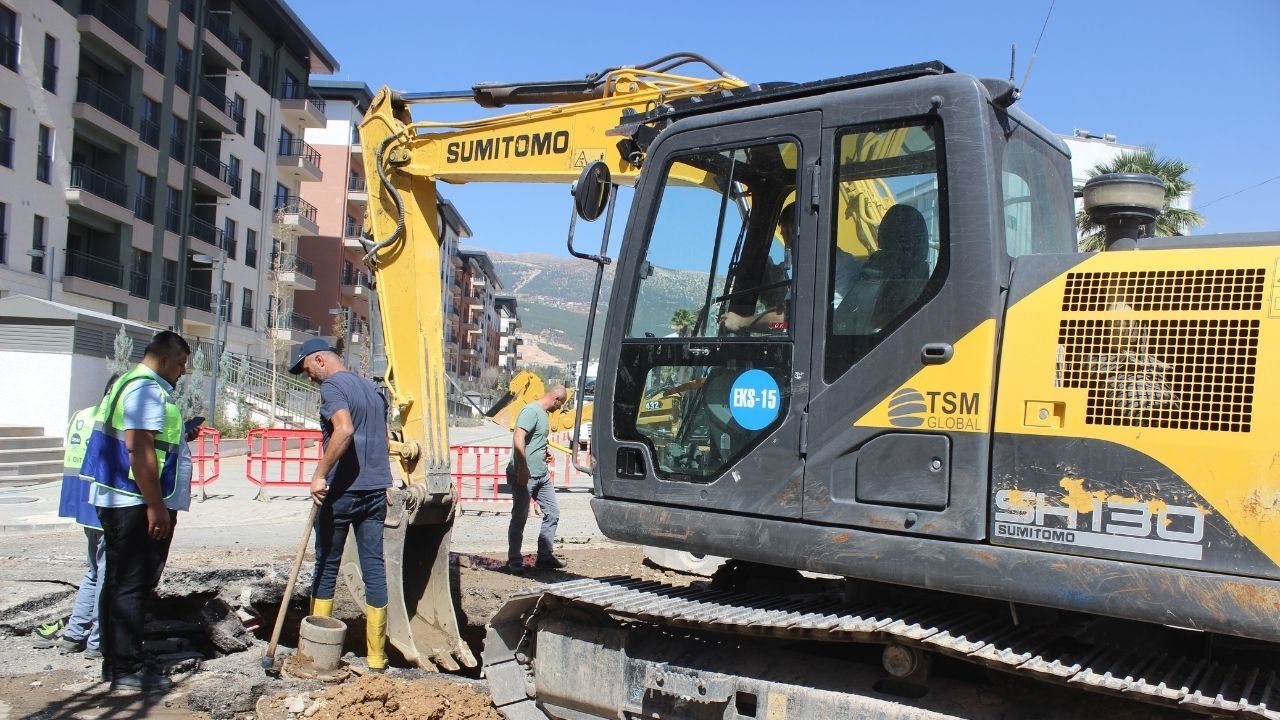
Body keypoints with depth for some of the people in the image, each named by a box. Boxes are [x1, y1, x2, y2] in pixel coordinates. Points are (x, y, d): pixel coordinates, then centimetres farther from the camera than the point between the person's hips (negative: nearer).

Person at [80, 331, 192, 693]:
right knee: (132, 585, -5)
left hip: (118, 501, 11)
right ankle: (127, 669, 2)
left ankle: (114, 662, 24)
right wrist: (156, 507, -23)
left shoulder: (128, 383, 19)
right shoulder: (149, 391, -15)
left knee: (119, 582, 15)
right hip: (137, 504, -11)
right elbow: (139, 449, -24)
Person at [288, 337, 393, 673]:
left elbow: (344, 430, -25)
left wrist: (319, 475, -22)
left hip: (342, 490, -6)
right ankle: (377, 656, 9)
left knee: (327, 565, 8)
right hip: (376, 489, 6)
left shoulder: (333, 386, -7)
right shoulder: (372, 388, 18)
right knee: (375, 567, 5)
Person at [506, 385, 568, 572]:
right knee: (520, 518, -1)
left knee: (552, 512, 10)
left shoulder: (543, 413, 16)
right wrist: (523, 468, -28)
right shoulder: (531, 411, -14)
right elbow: (518, 438, -26)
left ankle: (544, 556, 19)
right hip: (524, 475, -10)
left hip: (542, 474, 10)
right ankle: (514, 561, 9)